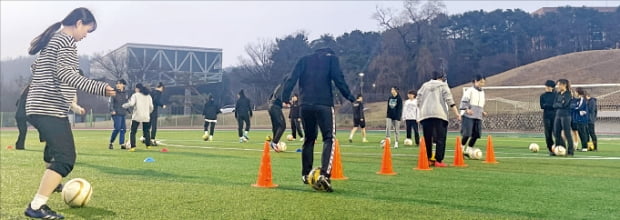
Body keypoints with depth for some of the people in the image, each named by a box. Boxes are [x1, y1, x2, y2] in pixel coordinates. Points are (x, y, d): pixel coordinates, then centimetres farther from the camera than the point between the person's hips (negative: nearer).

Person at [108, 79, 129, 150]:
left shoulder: (125, 93, 10)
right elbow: (111, 102, -10)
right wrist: (112, 110, -22)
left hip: (123, 113, 6)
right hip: (116, 114, -6)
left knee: (123, 129, 4)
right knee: (117, 128, -12)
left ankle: (122, 144, 9)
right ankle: (111, 143, 2)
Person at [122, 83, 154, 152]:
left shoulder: (135, 95, 0)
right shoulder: (148, 96, 13)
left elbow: (131, 104, -13)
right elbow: (151, 107, 11)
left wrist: (124, 105, 4)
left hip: (137, 116, -4)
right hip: (146, 117, 4)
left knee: (132, 132, 0)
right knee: (146, 131, 18)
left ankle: (133, 147, -9)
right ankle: (148, 145, 17)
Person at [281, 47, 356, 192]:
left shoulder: (304, 60, 20)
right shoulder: (331, 58, 11)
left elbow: (292, 79, 8)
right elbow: (338, 79, -4)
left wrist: (285, 97, 7)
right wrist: (349, 97, -2)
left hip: (305, 104, 4)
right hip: (324, 104, -4)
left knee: (309, 138, 19)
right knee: (329, 138, -4)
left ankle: (306, 175, 23)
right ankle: (324, 174, -23)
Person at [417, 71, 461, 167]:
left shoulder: (424, 86, 19)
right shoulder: (443, 85, 9)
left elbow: (419, 102, 14)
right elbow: (449, 100, -1)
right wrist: (457, 113, -2)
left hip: (425, 115, 4)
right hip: (439, 115, -4)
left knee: (427, 139, 10)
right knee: (441, 139, -1)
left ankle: (428, 159, 15)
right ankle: (438, 161, -8)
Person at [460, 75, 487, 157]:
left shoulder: (482, 92, 20)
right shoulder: (470, 90, -3)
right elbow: (464, 101, -7)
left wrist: (483, 111, 13)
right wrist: (466, 109, -22)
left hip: (478, 116, 7)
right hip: (468, 116, -7)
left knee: (476, 134, 0)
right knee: (467, 134, -10)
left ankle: (468, 150, 12)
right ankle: (461, 149, 6)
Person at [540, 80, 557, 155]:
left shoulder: (555, 95, 5)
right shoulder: (543, 96, 9)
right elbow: (542, 106, -1)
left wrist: (547, 105, -13)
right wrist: (552, 105, -10)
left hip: (555, 115, -1)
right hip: (546, 116, 1)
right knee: (548, 133, 0)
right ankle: (551, 149, 8)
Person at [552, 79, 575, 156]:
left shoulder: (568, 94, -8)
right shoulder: (558, 94, 12)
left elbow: (564, 104, -18)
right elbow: (554, 105, 7)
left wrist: (558, 104, -3)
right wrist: (560, 104, -8)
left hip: (565, 115, -7)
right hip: (558, 115, 7)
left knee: (567, 133, -2)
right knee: (556, 133, 7)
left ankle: (571, 151, 6)